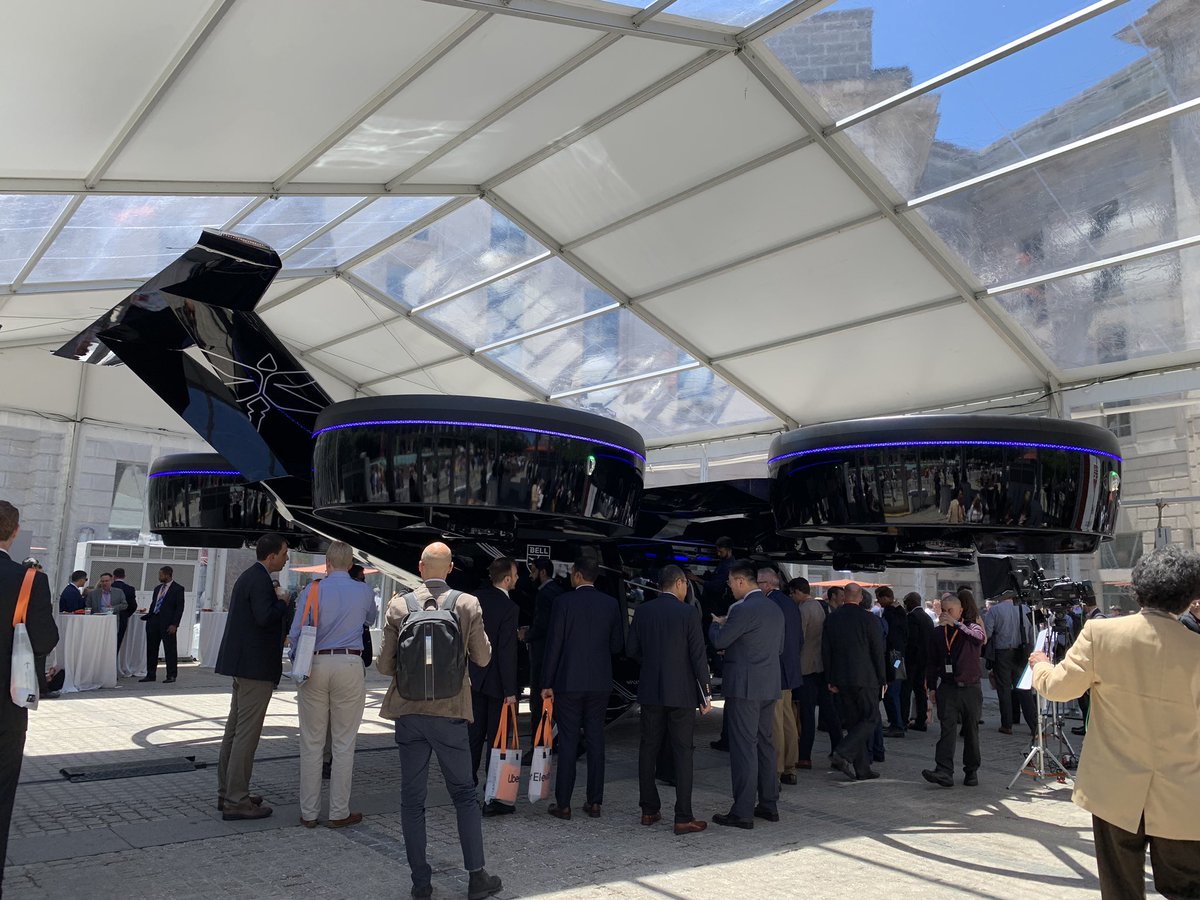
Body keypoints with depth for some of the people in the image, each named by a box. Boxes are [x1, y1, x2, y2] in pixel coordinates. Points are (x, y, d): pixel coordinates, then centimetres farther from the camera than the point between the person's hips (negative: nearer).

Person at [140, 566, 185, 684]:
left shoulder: (178, 589, -4)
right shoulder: (157, 588, 18)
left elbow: (180, 608, -9)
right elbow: (153, 605, 20)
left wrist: (174, 624, -15)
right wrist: (147, 616, 5)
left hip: (167, 623, -7)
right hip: (153, 621, 7)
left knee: (170, 650, -2)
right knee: (151, 649, 9)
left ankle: (171, 676, 4)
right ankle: (151, 674, 18)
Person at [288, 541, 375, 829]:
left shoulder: (314, 589, 0)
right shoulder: (364, 592, 4)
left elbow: (296, 632, -2)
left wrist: (296, 660, 14)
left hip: (316, 665, 0)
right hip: (350, 664, 0)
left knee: (311, 743, 8)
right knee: (344, 743, 5)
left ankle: (309, 813, 14)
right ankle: (339, 812, 10)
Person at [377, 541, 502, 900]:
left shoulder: (398, 606, -5)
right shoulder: (468, 605, -7)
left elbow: (384, 665, -2)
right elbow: (483, 658, 2)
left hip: (408, 711, 1)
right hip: (451, 712, 0)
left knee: (412, 798, 11)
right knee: (464, 794, 12)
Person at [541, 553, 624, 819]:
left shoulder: (564, 602, -9)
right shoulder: (610, 604, 2)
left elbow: (554, 644, -8)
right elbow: (618, 645, 6)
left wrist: (548, 683, -2)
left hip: (569, 681, -3)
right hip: (600, 681, 3)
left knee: (568, 741, 3)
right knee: (596, 739, 9)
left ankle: (563, 804, 8)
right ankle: (595, 802, 14)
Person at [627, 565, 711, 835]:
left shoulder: (642, 611, 1)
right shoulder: (689, 613, -10)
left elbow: (633, 650, 5)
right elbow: (698, 656, -10)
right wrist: (705, 694, -4)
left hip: (650, 691, 4)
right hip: (681, 692, -4)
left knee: (649, 749, 13)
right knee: (682, 753, 2)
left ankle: (649, 810, 20)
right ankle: (683, 817, 4)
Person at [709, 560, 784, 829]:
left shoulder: (742, 609, -16)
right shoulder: (775, 609, 10)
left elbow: (719, 641, -12)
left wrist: (716, 624, 9)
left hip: (743, 688, -8)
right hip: (770, 687, 8)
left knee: (743, 748, -4)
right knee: (765, 744, 16)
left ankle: (743, 812, 1)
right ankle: (769, 805, 24)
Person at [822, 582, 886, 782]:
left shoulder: (832, 618, 4)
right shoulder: (867, 618, -8)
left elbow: (825, 651, 6)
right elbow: (878, 651, -6)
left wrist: (830, 680, 12)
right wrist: (882, 679, 2)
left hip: (841, 680, 5)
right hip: (865, 678, -5)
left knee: (853, 722, 11)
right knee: (870, 718, 4)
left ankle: (862, 768, 12)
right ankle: (843, 754, -12)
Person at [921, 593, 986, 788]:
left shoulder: (971, 627, 2)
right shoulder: (938, 632, 10)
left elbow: (979, 637, -24)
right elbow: (932, 662, 15)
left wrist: (956, 623, -30)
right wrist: (932, 687, 11)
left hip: (970, 689, -1)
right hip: (947, 688, 1)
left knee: (971, 731, 7)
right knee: (947, 729, -9)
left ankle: (971, 771, 20)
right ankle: (944, 772, -16)